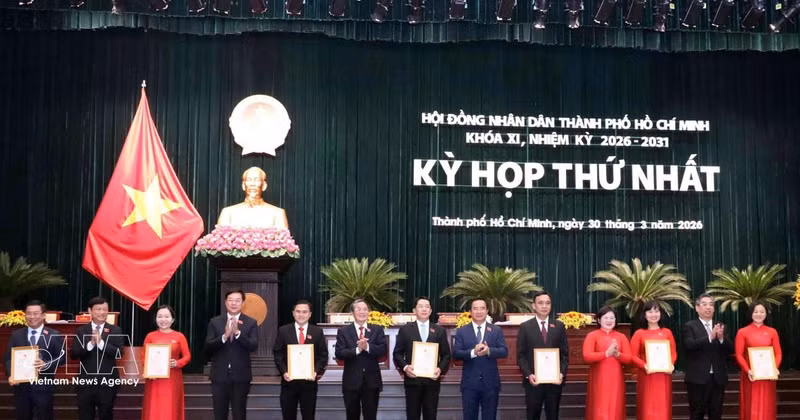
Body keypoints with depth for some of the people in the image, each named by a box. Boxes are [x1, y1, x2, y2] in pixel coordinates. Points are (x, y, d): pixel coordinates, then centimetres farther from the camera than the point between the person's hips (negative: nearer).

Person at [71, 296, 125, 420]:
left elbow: (119, 352, -10)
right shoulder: (81, 331, 5)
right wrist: (90, 344, -20)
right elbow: (73, 354, -4)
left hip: (107, 382, -1)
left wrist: (101, 342, -21)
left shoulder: (116, 330, 1)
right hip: (86, 382, 1)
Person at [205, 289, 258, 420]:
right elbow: (208, 347, -5)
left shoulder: (250, 323, 1)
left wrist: (237, 332, -24)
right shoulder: (215, 322, 3)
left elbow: (253, 346, -11)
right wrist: (224, 336, -21)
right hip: (219, 376, 1)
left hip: (240, 376, -1)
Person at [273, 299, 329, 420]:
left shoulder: (317, 332, 5)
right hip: (289, 380, 0)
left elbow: (323, 355, 3)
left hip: (309, 381, 0)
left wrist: (316, 371, -12)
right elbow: (277, 354, 1)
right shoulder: (283, 331, 4)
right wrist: (284, 372, -12)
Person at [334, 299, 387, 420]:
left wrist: (367, 347, -22)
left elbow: (383, 350, -6)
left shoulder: (377, 330, 5)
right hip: (351, 381, 0)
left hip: (372, 381, 0)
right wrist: (357, 349, -22)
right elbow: (338, 353, -9)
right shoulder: (343, 331, 2)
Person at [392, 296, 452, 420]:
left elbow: (446, 355, 10)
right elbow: (397, 353, 4)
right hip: (412, 380, -1)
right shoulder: (405, 329, 6)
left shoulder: (440, 331, 10)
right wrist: (405, 367, -13)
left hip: (432, 380, 1)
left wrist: (441, 369, -8)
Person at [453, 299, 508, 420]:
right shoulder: (461, 331, 4)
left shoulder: (496, 330, 6)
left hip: (490, 382, 0)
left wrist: (489, 351, -23)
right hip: (469, 383, 0)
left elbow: (504, 351, -4)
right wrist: (473, 352, -24)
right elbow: (456, 353, -6)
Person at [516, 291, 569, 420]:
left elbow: (565, 354, 6)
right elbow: (521, 355, -1)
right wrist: (528, 375, -14)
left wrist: (562, 373, -8)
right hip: (533, 381, -1)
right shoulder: (525, 327, 1)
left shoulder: (559, 326, 7)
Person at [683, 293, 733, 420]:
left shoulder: (720, 327, 12)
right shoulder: (689, 326, -1)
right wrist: (710, 337, -27)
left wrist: (721, 338, -17)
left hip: (718, 378, 4)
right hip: (698, 378, -4)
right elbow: (689, 345, -18)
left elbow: (730, 349, 3)